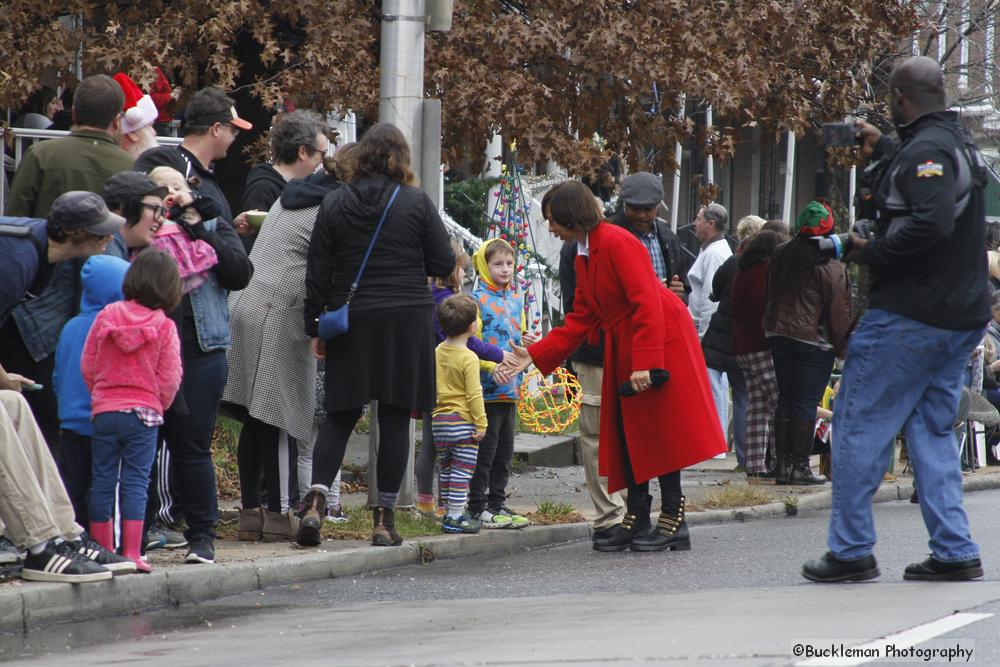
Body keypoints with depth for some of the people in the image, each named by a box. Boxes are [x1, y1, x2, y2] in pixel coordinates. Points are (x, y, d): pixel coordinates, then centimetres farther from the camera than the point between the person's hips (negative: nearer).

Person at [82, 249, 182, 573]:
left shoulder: (106, 316, 0)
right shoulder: (165, 327, -7)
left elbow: (87, 364, 4)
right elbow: (170, 378, -5)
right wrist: (159, 406, 12)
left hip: (104, 410, 2)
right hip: (144, 412, -2)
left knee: (102, 481, 9)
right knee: (135, 482, 0)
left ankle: (102, 550, 14)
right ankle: (131, 553, -6)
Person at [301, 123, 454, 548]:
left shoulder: (334, 205, 2)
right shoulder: (416, 203, -4)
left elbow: (318, 274, 2)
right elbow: (444, 264, -2)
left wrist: (314, 327, 9)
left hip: (350, 322, 2)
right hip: (406, 321, -2)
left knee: (340, 415, 9)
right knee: (395, 417, 3)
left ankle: (315, 500, -11)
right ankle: (385, 518, 2)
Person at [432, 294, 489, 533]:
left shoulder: (437, 352, 6)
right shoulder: (469, 358, -15)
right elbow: (474, 394, -17)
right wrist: (481, 423, -12)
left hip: (438, 421, 7)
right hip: (463, 421, -7)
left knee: (446, 469, 16)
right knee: (462, 470, -3)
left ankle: (449, 511, 24)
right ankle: (455, 516, -5)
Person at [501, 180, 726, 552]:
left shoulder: (618, 244, -17)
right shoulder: (583, 257, 13)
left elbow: (647, 304, -23)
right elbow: (579, 321, 14)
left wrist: (644, 363, -27)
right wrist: (534, 356, 7)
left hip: (660, 341, -10)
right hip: (623, 350, 10)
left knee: (660, 431, -7)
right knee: (627, 433, 7)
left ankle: (673, 522, -4)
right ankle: (636, 521, 11)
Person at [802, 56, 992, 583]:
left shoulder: (925, 150, -16)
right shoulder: (959, 145, 14)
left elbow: (932, 220, -30)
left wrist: (871, 253, -20)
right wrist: (882, 150, 39)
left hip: (909, 316, -9)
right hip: (960, 319, 9)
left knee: (858, 424, -1)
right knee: (932, 430, 14)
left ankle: (851, 551, 1)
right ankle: (955, 553, 7)